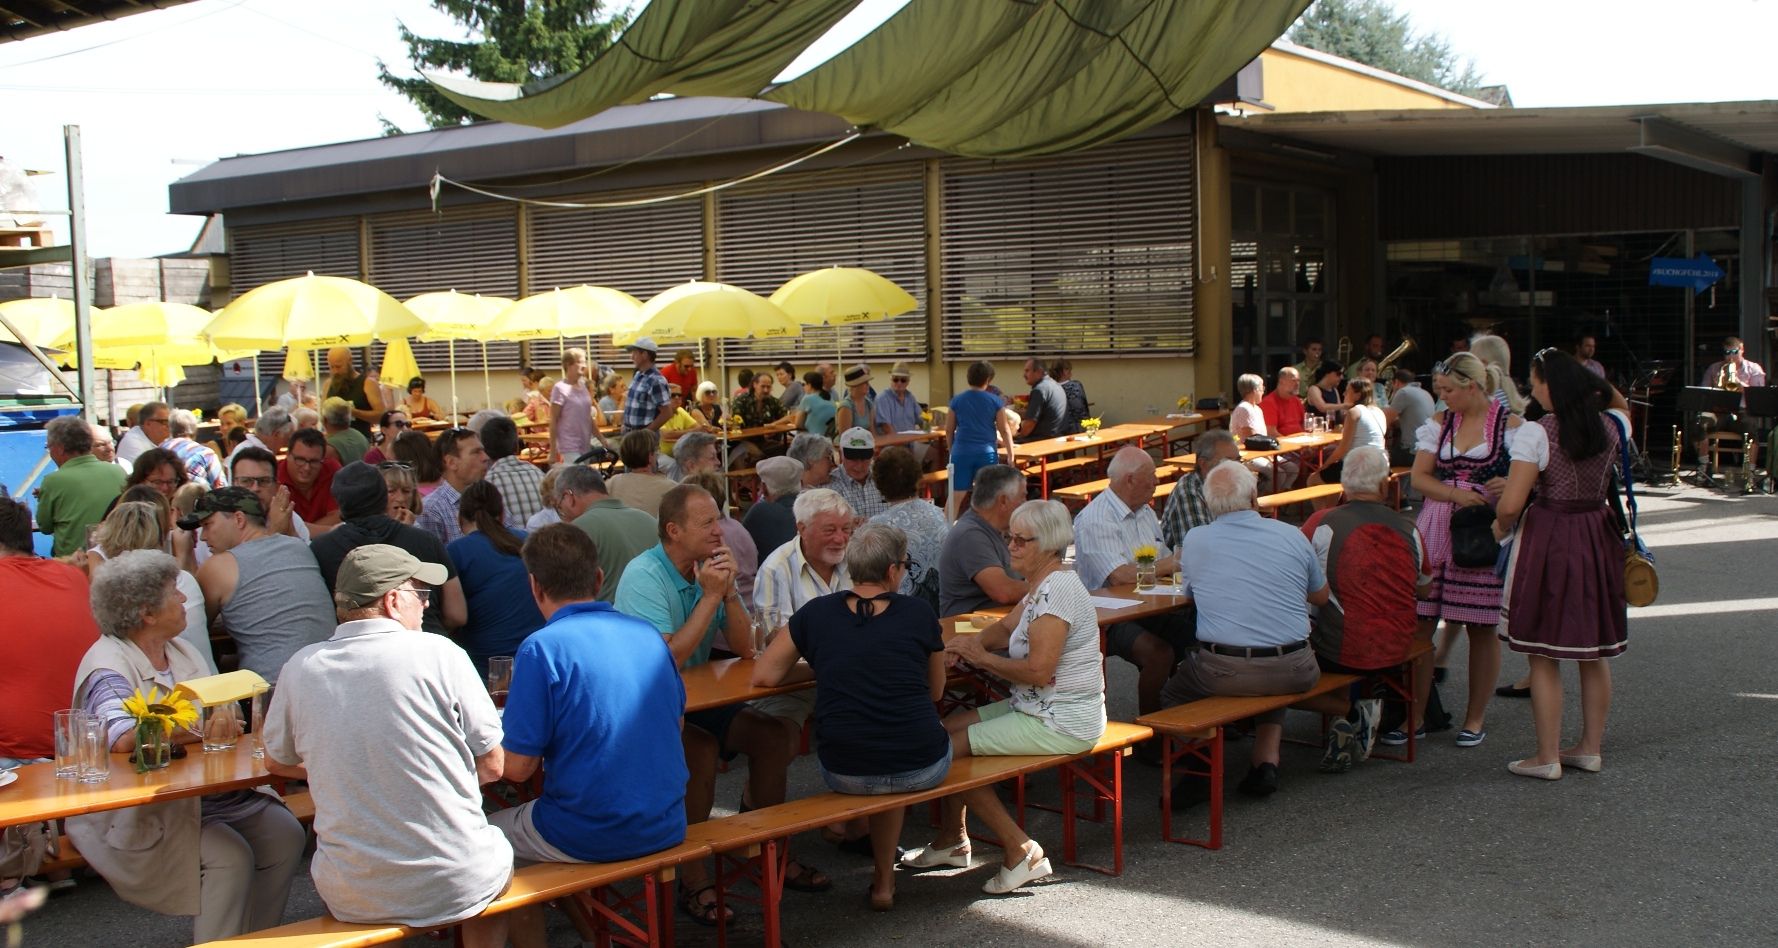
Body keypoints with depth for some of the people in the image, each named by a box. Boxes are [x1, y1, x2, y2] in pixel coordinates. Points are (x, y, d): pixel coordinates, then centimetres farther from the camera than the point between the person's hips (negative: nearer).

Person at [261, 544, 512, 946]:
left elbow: (277, 762, 15)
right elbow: (492, 765, -5)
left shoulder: (301, 668, -3)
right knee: (496, 856, 31)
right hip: (456, 884, -2)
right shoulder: (437, 653, -11)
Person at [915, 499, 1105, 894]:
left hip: (1061, 724, -11)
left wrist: (982, 657, -13)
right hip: (1035, 709, 11)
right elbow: (1006, 628, 20)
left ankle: (1021, 851, -4)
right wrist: (973, 644, -2)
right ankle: (952, 840, 24)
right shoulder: (1045, 585, 12)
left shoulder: (1057, 589, -22)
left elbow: (1038, 671, -27)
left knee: (948, 750, -11)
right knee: (946, 728, 13)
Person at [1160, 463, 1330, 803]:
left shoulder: (1195, 541, -1)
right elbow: (1321, 596, 18)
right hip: (1293, 672, 2)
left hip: (1223, 672, -2)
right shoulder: (1292, 536, 2)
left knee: (1172, 692, 26)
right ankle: (1266, 761, 21)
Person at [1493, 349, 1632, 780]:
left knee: (1544, 656, 3)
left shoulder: (1535, 433, -17)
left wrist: (1501, 527, 1)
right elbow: (1620, 406, 29)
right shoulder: (1612, 427, 0)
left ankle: (1547, 757, 8)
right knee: (1594, 652, 15)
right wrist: (1594, 382, 14)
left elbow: (1510, 505, -19)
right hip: (1598, 539, 6)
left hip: (1548, 541, -6)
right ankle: (1589, 748, 26)